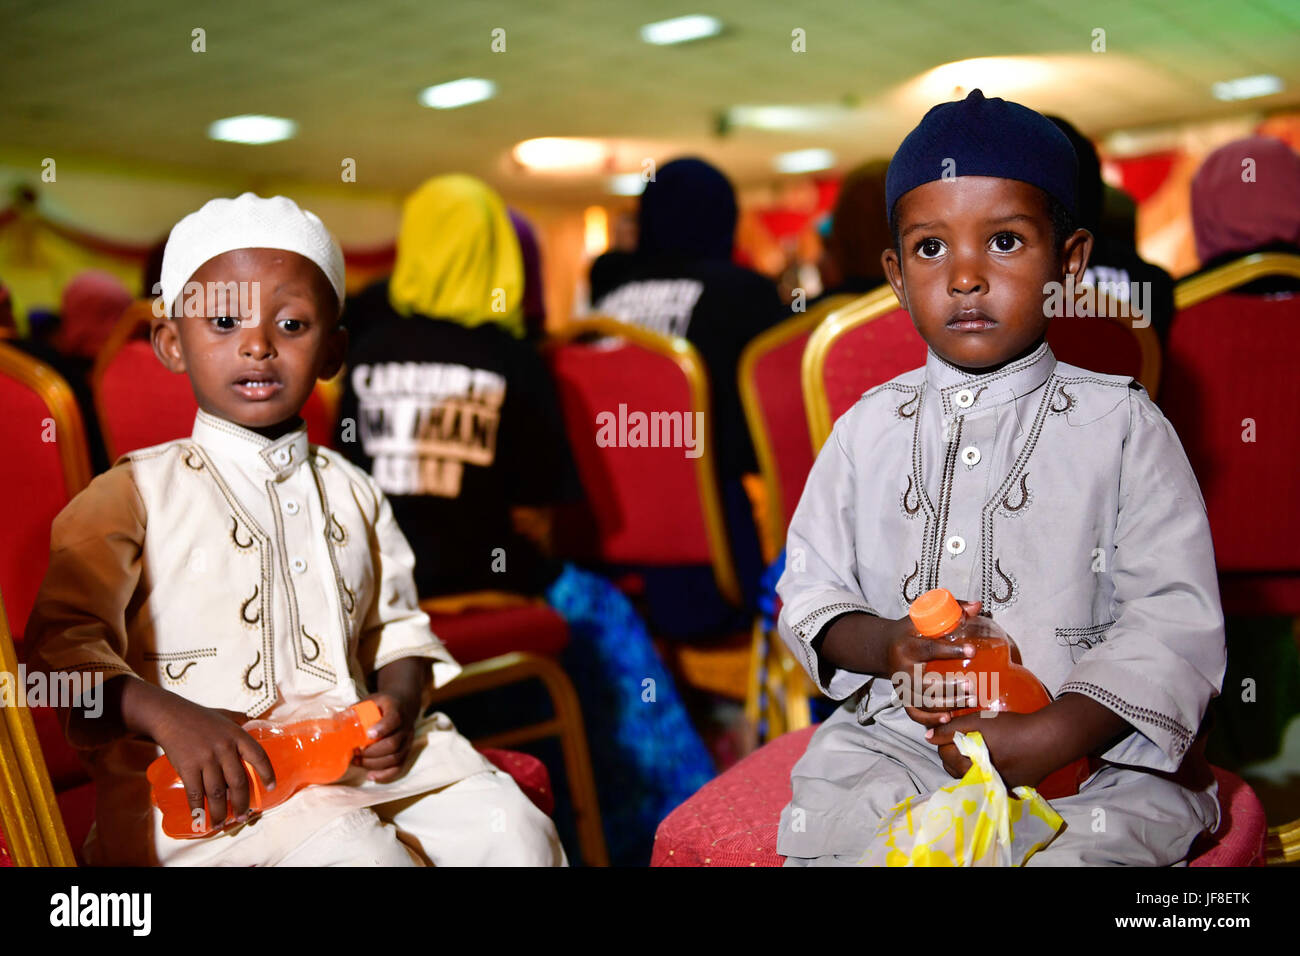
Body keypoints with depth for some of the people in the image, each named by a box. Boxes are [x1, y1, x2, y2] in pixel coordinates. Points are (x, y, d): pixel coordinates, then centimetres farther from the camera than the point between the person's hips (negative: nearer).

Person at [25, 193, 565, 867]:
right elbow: (65, 642, -9)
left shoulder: (351, 493, 15)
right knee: (360, 852, -30)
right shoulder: (136, 494, -1)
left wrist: (400, 702, -2)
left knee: (520, 834, -11)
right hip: (203, 783, -5)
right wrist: (167, 717, -26)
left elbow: (398, 625, 20)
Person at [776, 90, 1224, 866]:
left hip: (1092, 749, -1)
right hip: (898, 737, 2)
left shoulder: (1121, 423, -1)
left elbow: (1177, 619, -8)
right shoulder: (868, 429, 9)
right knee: (827, 828, -24)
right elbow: (808, 590, 11)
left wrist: (1048, 738, -21)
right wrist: (882, 646, -13)